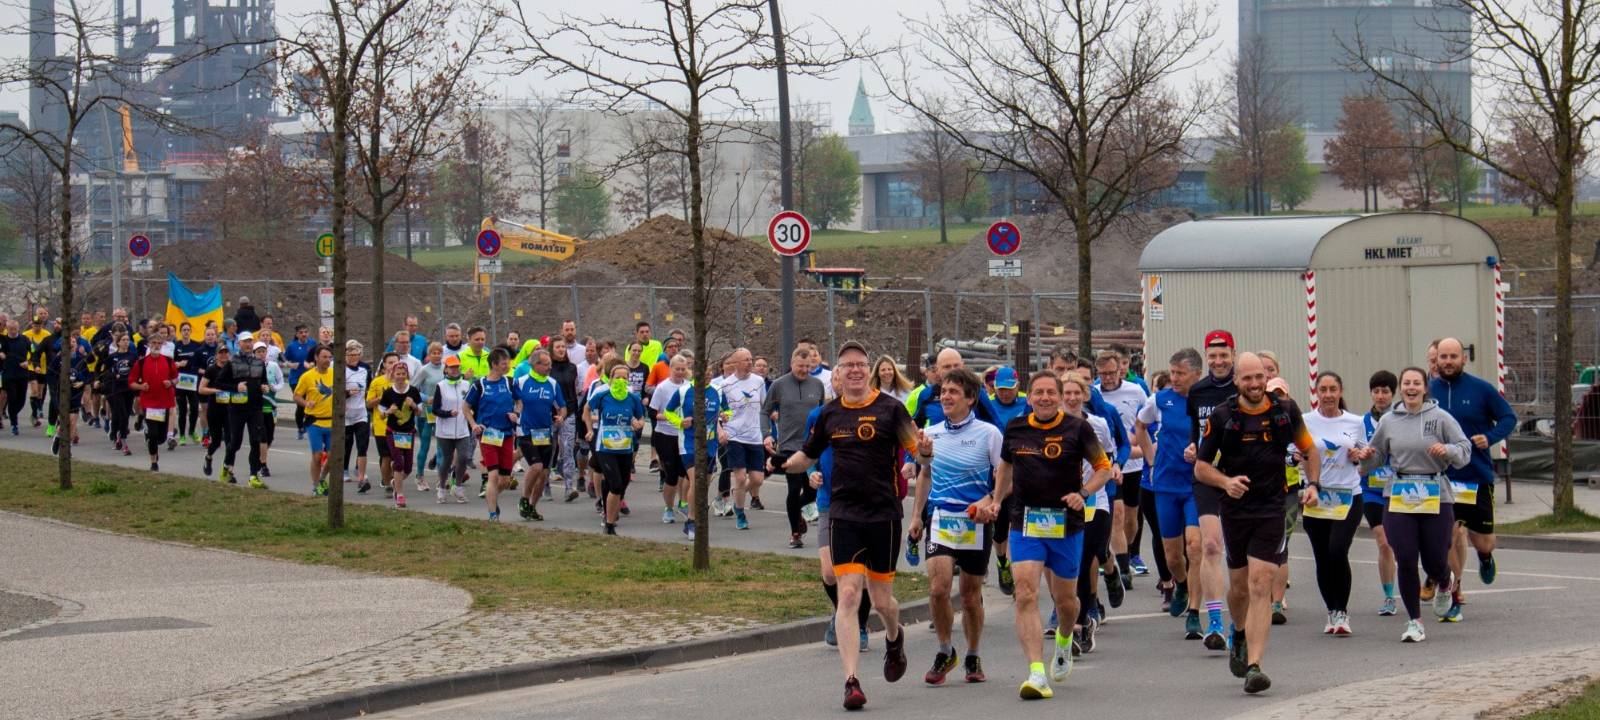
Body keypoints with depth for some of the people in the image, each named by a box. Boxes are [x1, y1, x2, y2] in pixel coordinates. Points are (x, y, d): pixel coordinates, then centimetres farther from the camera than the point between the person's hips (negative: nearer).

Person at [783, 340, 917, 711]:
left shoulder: (890, 408, -3)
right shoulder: (830, 414, 7)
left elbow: (920, 453, -7)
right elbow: (807, 456, 21)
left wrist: (925, 451, -29)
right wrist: (783, 464, 3)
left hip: (883, 513, -2)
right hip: (843, 514, 2)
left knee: (881, 600, 6)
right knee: (848, 594, -10)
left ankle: (894, 637, 43)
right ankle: (851, 681, -13)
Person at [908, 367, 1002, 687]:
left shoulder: (988, 433, -4)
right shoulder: (932, 434, 7)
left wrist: (989, 501, -19)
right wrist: (916, 516, 18)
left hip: (976, 523, -2)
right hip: (940, 519, 2)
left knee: (971, 594, 7)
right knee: (938, 588, -14)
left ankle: (973, 657, 25)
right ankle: (945, 652, 4)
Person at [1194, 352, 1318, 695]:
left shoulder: (1285, 410, 1)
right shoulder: (1221, 416, -2)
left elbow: (1308, 450, 16)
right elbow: (1201, 467, 3)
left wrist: (1313, 484, 1)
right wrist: (1225, 481, -16)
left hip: (1274, 510, -1)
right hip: (1235, 509, 1)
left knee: (1260, 585, -12)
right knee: (1239, 586, 13)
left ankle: (1253, 666, -16)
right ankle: (1240, 635, 46)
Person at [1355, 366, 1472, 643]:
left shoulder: (1441, 418, -1)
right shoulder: (1388, 421, 8)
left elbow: (1465, 451, -3)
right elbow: (1377, 458, 19)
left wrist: (1447, 450, -23)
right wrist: (1365, 457, -3)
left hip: (1436, 496, -2)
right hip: (1399, 497, 2)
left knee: (1435, 562, 3)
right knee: (1405, 561, -6)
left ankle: (1446, 585, 42)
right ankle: (1414, 621, 5)